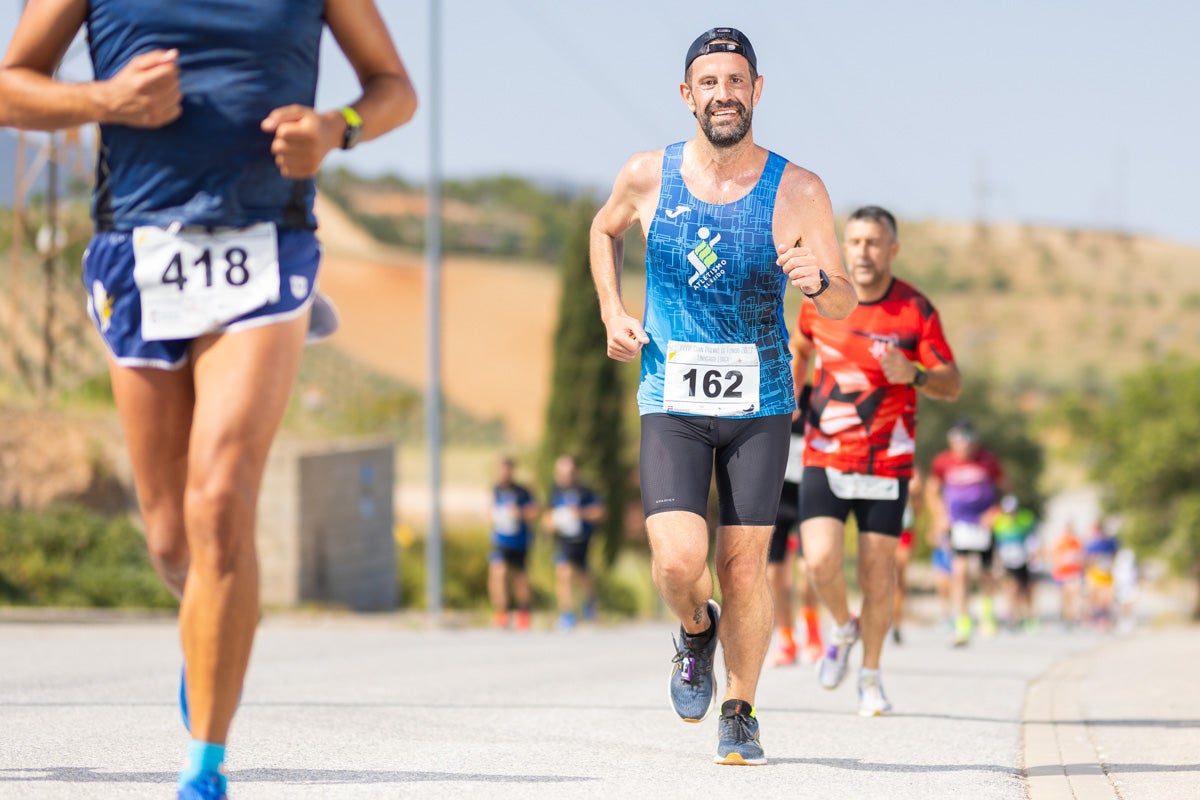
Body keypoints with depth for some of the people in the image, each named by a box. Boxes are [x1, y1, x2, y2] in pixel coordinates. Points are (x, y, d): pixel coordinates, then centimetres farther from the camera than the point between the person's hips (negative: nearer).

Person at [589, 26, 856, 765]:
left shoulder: (797, 191, -8)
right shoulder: (648, 177, -3)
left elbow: (845, 303, -7)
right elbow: (605, 230, 19)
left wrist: (817, 280, -30)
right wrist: (613, 314, 6)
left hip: (760, 405, 0)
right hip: (672, 403, 0)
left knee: (744, 565, 1)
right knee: (678, 562, -15)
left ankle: (740, 712, 20)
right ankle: (696, 632, 21)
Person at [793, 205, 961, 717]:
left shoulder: (916, 310, -7)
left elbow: (953, 385, -6)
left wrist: (914, 375, -26)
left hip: (887, 461, -1)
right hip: (825, 457, 1)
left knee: (877, 574, 1)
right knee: (821, 561, -15)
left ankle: (870, 674, 22)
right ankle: (843, 628, 18)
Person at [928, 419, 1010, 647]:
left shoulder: (987, 460, -6)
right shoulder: (942, 462, -5)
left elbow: (1003, 487, 6)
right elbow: (933, 490, 12)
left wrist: (995, 511, -7)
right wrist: (941, 516, 1)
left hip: (984, 523, 1)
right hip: (958, 524, -1)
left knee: (986, 571, 10)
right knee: (960, 570, -16)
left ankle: (987, 610, 39)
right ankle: (962, 625, -15)